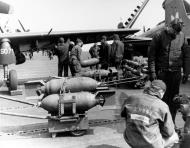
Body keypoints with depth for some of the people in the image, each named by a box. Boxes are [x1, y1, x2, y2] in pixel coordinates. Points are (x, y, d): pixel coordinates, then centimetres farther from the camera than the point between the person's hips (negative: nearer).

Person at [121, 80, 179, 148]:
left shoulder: (131, 98, -5)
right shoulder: (162, 106, -14)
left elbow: (123, 113, 14)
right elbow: (168, 132, -6)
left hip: (131, 140, 4)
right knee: (174, 137, 26)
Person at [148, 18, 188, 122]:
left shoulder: (182, 36, 3)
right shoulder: (159, 36, -6)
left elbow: (185, 54, 8)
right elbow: (151, 55, -5)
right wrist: (152, 72, -11)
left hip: (176, 73, 3)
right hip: (162, 72, -3)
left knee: (174, 98, 9)